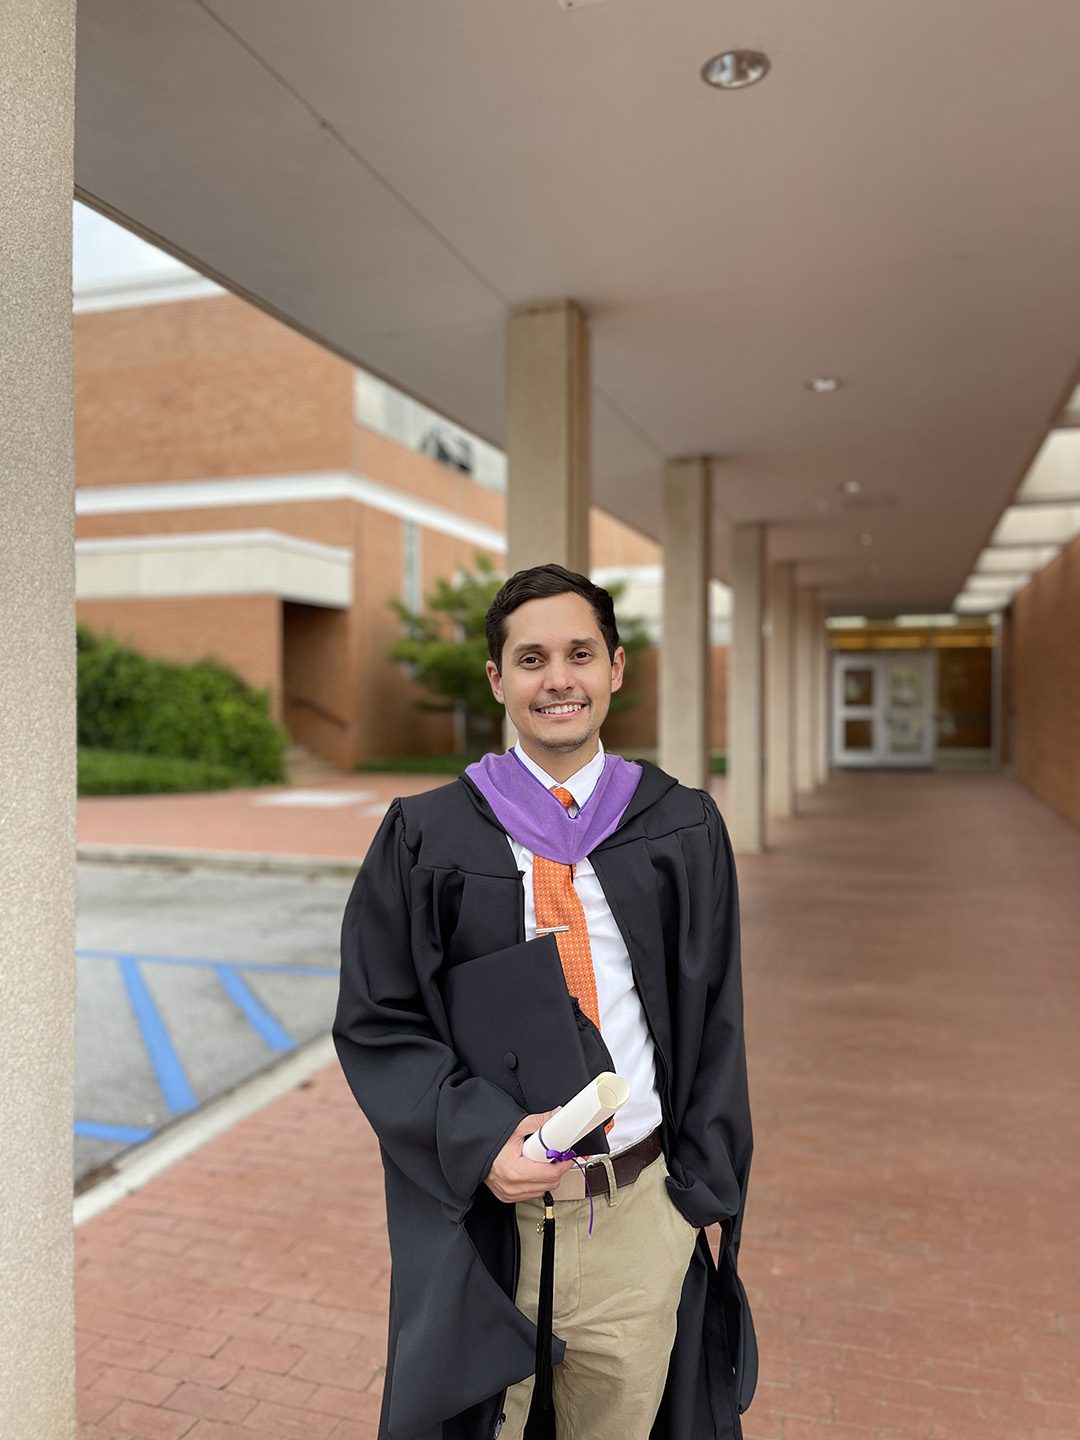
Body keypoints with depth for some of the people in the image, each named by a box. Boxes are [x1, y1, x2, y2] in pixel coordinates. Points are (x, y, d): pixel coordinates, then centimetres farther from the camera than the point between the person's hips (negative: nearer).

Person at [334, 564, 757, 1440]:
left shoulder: (683, 831, 0)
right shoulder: (427, 838, -4)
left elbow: (715, 1024, 4)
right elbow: (376, 1023, -2)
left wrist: (704, 1195, 0)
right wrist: (478, 1139, -16)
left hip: (644, 1216, 2)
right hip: (482, 1215, -1)